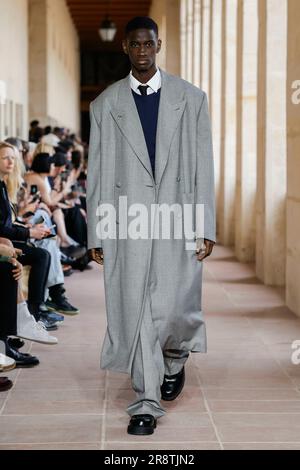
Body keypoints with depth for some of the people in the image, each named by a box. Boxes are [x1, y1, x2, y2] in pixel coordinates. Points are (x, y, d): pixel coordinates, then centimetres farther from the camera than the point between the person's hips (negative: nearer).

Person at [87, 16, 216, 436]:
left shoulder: (190, 98, 7)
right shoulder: (105, 104, 8)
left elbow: (203, 165, 4)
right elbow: (97, 171, 8)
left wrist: (207, 227, -1)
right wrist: (96, 233, 4)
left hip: (177, 220, 0)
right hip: (127, 220, 1)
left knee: (174, 309, -7)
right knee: (135, 313, 0)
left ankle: (175, 357, 29)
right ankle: (147, 404, 11)